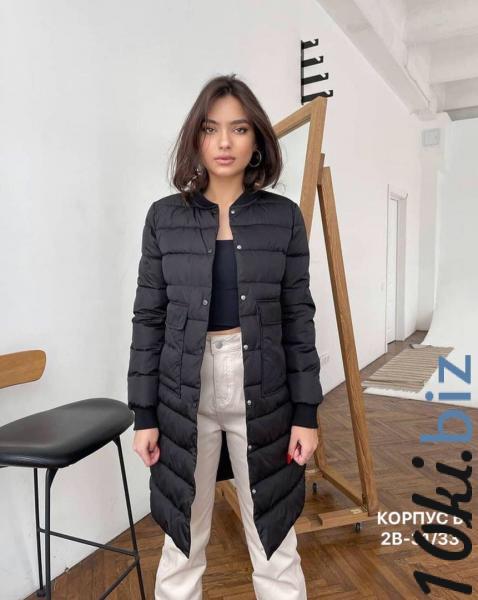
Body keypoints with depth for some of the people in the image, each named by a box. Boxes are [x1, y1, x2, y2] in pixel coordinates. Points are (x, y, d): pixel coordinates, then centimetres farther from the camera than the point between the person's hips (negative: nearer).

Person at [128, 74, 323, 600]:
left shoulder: (284, 217, -1)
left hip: (262, 393, 0)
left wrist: (306, 412, -1)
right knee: (183, 537, 17)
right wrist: (143, 413, -1)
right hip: (184, 395, 1)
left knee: (273, 537, 14)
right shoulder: (164, 217, -1)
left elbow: (298, 319, 0)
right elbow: (149, 320, 0)